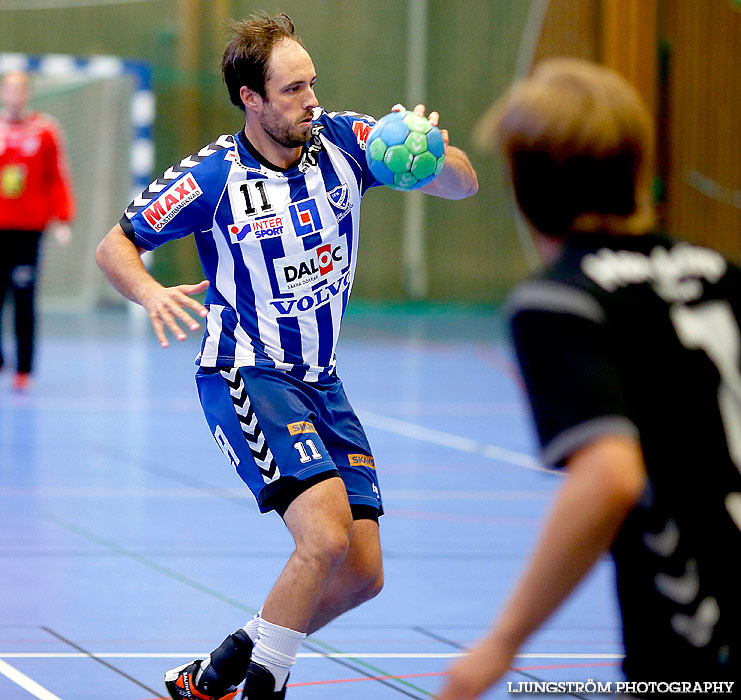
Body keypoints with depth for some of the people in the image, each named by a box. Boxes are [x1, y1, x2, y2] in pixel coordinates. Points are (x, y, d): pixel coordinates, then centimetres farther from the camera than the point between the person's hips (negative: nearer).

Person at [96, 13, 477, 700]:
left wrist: (436, 157, -25)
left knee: (362, 574, 3)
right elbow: (114, 246, -5)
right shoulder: (212, 178, -13)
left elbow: (463, 185, -2)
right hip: (245, 377, -6)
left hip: (319, 382, 6)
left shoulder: (342, 140, -4)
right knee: (326, 535, -26)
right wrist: (151, 292, -27)